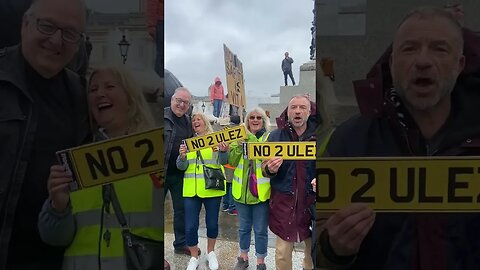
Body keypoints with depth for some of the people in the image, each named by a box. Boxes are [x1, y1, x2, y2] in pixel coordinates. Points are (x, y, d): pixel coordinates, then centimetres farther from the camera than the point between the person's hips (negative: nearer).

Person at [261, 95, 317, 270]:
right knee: (282, 252, 6)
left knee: (313, 249, 13)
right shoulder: (275, 136, 0)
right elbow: (264, 168, 6)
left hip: (312, 201, 0)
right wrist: (270, 169, -17)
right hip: (284, 201, 0)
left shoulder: (316, 134, -1)